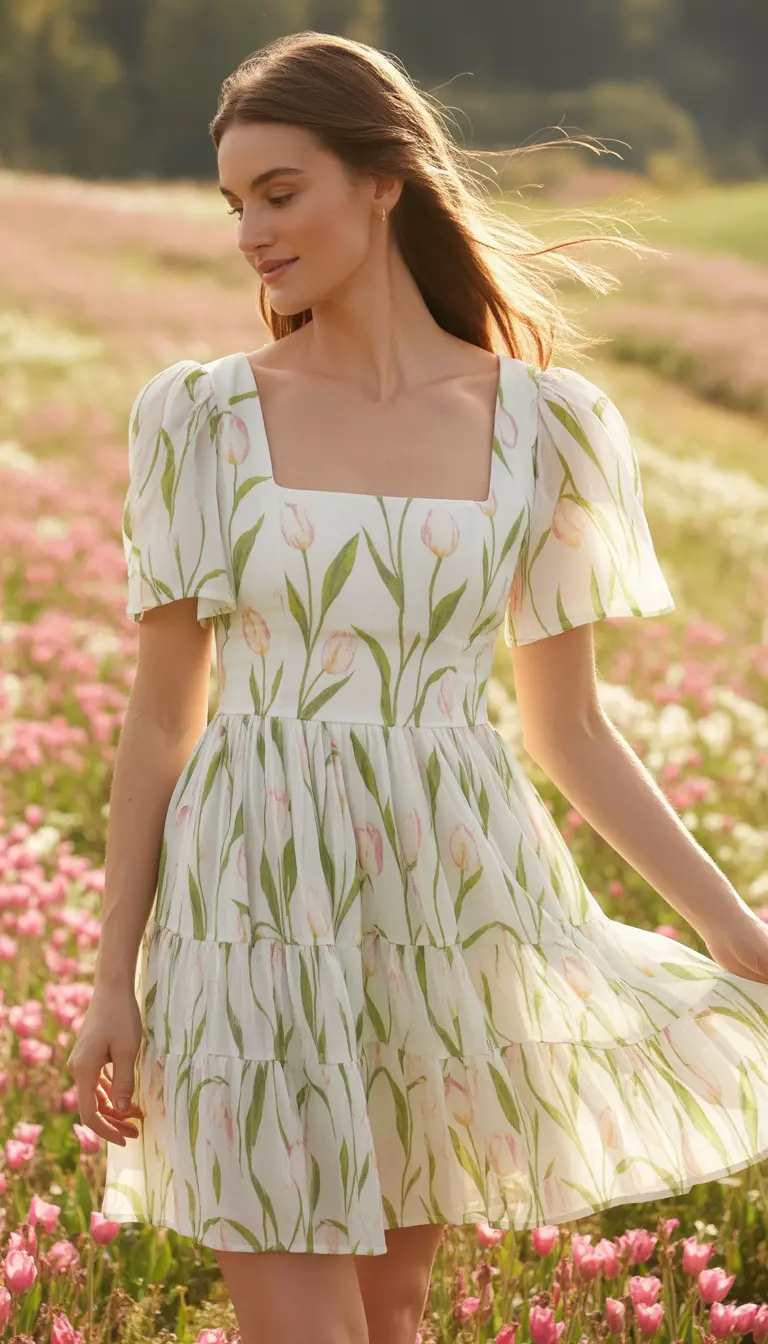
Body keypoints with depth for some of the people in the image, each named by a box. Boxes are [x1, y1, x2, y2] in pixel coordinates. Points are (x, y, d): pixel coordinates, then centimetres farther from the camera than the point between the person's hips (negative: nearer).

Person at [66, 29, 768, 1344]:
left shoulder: (537, 425, 1)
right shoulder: (201, 417, 0)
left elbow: (567, 727, 8)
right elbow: (160, 716, 3)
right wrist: (114, 980, 1)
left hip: (450, 907, 1)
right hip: (257, 908, -1)